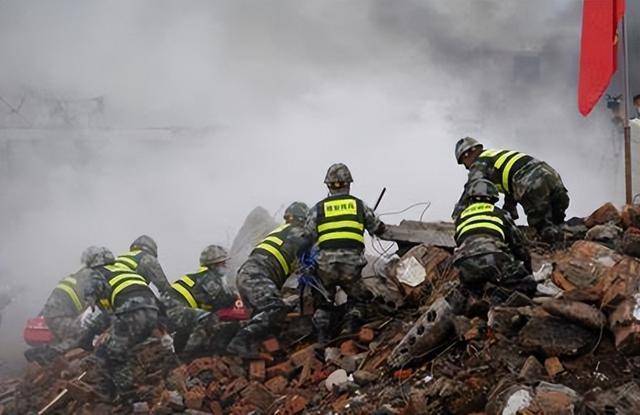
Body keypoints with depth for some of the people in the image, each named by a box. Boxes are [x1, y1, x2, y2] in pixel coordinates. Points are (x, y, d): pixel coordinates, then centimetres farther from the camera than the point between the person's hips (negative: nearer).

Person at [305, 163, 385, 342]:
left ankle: (322, 335, 4)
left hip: (325, 265, 0)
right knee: (355, 300, 22)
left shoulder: (318, 208, 8)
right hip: (352, 264, 0)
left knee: (323, 302, 18)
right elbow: (379, 229, 20)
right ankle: (352, 329, 2)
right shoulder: (359, 205, 10)